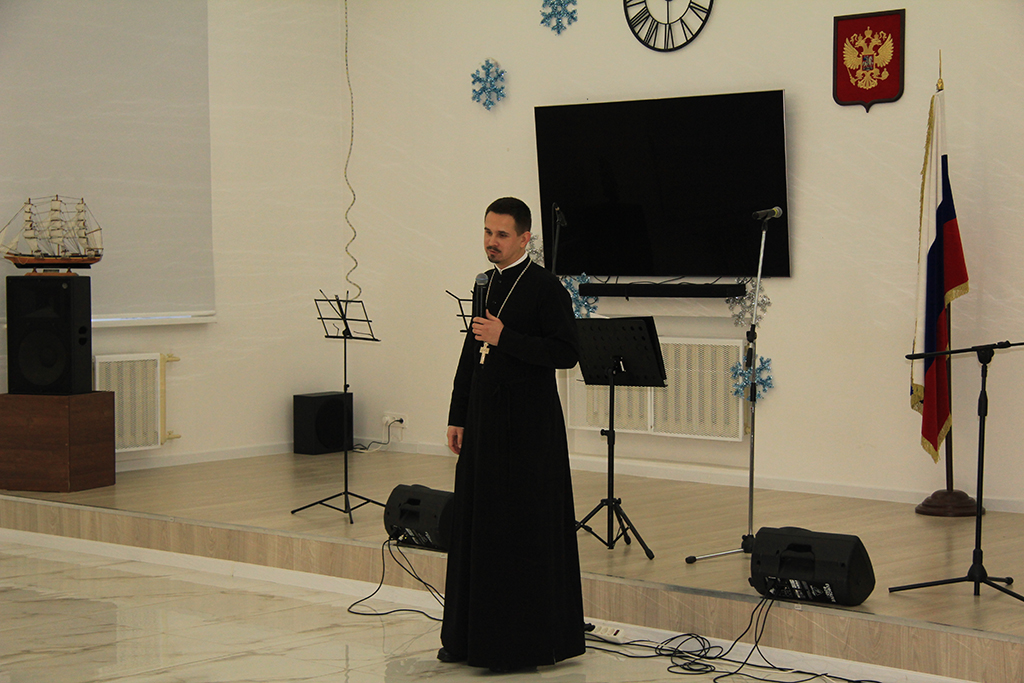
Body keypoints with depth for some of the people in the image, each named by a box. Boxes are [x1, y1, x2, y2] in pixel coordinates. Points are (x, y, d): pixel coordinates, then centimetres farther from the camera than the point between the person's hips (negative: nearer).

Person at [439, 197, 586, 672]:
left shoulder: (545, 287, -9)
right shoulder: (486, 285, 13)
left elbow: (567, 352, -16)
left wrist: (506, 339, -21)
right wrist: (458, 416, 16)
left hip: (528, 427, -8)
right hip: (484, 420, 8)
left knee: (523, 531, -4)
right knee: (476, 525, 10)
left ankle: (527, 640, 4)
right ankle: (474, 636, 19)